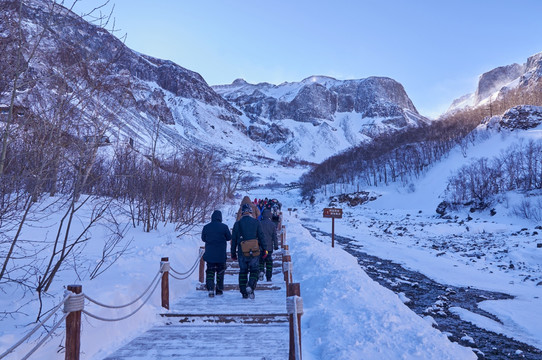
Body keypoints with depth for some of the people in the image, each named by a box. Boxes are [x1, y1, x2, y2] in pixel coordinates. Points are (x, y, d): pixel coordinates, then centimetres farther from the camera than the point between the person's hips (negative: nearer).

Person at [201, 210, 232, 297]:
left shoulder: (206, 227, -3)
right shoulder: (224, 227, -9)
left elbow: (203, 238, 8)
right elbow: (229, 237, 1)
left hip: (209, 254, 1)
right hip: (221, 254, -1)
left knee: (210, 271, 7)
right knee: (220, 272, 14)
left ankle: (210, 289, -10)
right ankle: (219, 289, 20)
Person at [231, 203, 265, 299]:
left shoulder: (237, 224, 3)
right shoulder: (256, 222, 2)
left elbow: (234, 239, 5)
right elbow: (261, 236, 1)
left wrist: (233, 253, 12)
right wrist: (264, 249, 8)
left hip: (242, 252, 1)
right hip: (254, 252, -1)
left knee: (243, 271, 12)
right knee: (254, 270, 8)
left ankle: (244, 292, 11)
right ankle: (251, 286, -17)